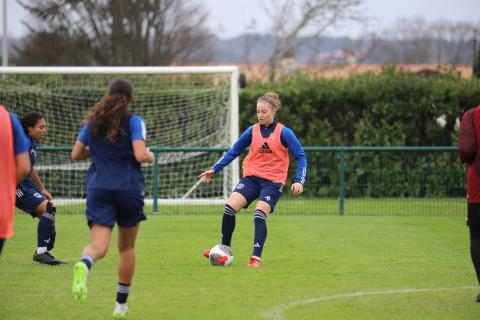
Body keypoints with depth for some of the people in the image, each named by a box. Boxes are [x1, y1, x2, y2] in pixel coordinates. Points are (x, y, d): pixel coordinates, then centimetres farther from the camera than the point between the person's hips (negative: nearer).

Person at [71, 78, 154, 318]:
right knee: (127, 247, 16)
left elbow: (76, 154, 10)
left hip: (99, 189, 2)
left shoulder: (93, 121, 8)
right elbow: (141, 155, -16)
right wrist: (151, 156, 6)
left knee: (99, 245, -10)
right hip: (129, 188, -2)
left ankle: (84, 264, -47)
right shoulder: (134, 122, -4)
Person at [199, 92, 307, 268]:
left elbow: (300, 156, -3)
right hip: (252, 177, 3)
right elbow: (233, 151, 13)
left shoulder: (284, 133, -5)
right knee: (230, 207, -15)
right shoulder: (252, 131, 5)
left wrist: (299, 181, -15)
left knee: (259, 215, -22)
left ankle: (256, 258, -15)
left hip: (273, 181, -3)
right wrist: (214, 169, 8)